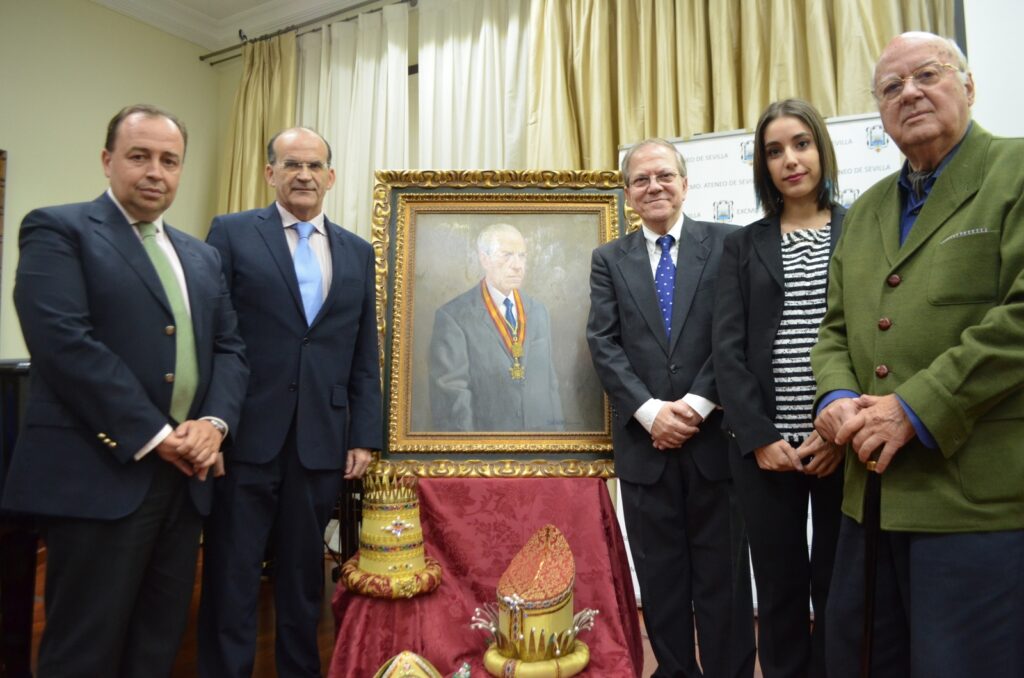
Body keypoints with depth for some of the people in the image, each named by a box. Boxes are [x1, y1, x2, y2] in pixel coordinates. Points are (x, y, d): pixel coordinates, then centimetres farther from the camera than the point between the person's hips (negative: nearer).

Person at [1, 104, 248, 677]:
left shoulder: (202, 256, 17)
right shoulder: (58, 230, -2)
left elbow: (229, 347, 11)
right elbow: (64, 343, -15)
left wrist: (215, 422, -7)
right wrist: (153, 436, -17)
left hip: (185, 475, 6)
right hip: (100, 474, -6)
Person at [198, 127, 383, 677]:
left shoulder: (358, 252, 11)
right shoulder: (232, 233, 3)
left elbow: (365, 356, 10)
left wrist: (364, 436, 4)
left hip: (322, 444, 3)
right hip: (247, 438, -2)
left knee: (304, 579, 15)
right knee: (232, 581, 8)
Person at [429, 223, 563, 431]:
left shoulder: (539, 312, 7)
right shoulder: (453, 317, -12)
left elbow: (549, 380, 9)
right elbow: (451, 395, -14)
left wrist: (557, 427, 5)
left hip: (541, 427, 5)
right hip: (487, 429, -5)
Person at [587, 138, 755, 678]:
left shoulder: (726, 244, 4)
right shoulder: (609, 260, 9)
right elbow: (604, 345, -1)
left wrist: (696, 405, -13)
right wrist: (651, 411, -12)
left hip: (714, 436, -1)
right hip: (644, 442, 2)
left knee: (723, 574, 9)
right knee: (659, 577, 12)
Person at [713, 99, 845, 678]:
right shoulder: (744, 245, 9)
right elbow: (728, 348, 1)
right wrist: (759, 437, -9)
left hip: (844, 443, 0)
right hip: (765, 445, 1)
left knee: (839, 587, 9)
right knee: (780, 589, 9)